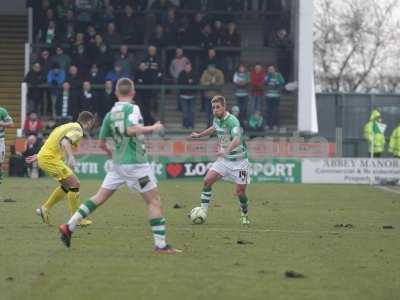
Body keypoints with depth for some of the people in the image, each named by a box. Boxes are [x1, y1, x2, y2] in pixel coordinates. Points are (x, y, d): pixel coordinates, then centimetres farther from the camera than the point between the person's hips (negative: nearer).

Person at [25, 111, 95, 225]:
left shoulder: (69, 126, 20)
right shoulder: (78, 130, -10)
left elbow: (50, 142, 26)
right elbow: (65, 142, -29)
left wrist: (38, 156, 32)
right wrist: (71, 157, -42)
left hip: (44, 156, 10)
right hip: (51, 159, -10)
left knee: (67, 185, 19)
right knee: (75, 184, -7)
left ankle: (44, 209, 20)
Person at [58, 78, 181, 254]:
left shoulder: (110, 114, 7)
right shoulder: (132, 108, -13)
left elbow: (102, 143, 12)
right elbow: (131, 129, -31)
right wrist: (153, 128, -16)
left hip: (118, 164, 6)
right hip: (136, 164, -6)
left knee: (100, 197, 13)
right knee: (154, 201, 1)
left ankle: (69, 226, 8)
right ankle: (161, 244, -3)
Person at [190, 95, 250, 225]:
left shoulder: (232, 121, -25)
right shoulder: (217, 119, 0)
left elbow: (237, 140, -43)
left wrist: (226, 151, -59)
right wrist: (199, 135, 34)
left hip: (239, 160, -7)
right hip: (224, 159, 7)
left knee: (240, 192, -6)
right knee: (207, 181, -9)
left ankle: (245, 216, 19)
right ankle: (203, 212, -2)